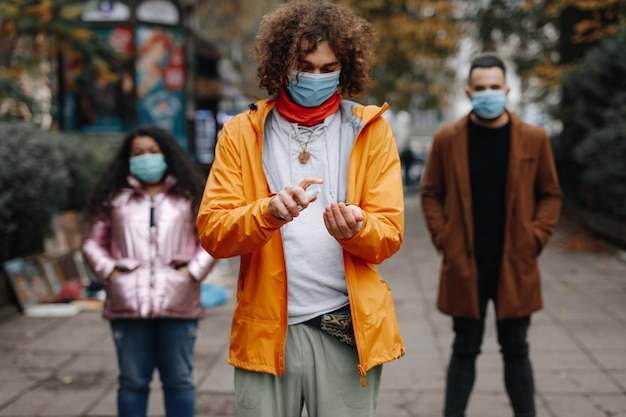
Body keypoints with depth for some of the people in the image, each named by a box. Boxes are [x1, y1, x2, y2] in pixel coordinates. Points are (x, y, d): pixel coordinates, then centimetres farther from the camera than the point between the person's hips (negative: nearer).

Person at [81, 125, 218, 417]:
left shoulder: (189, 196, 9)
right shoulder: (113, 198, 8)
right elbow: (92, 242, 12)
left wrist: (193, 272, -3)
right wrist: (109, 272, -2)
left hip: (178, 303, 0)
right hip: (129, 303, 0)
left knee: (179, 380, 8)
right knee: (132, 381, 7)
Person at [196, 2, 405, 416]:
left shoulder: (370, 129, 5)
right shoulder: (241, 133, 4)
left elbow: (390, 233, 1)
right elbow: (212, 232, -4)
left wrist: (353, 229, -21)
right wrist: (271, 210, -23)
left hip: (347, 328, 0)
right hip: (266, 329, 0)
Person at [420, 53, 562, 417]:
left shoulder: (533, 138, 1)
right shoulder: (447, 139, 0)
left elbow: (550, 194, 7)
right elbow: (431, 194, 6)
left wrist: (535, 239, -3)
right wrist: (444, 239, -4)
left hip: (515, 265, 1)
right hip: (464, 265, 0)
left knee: (516, 350, 11)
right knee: (465, 350, 9)